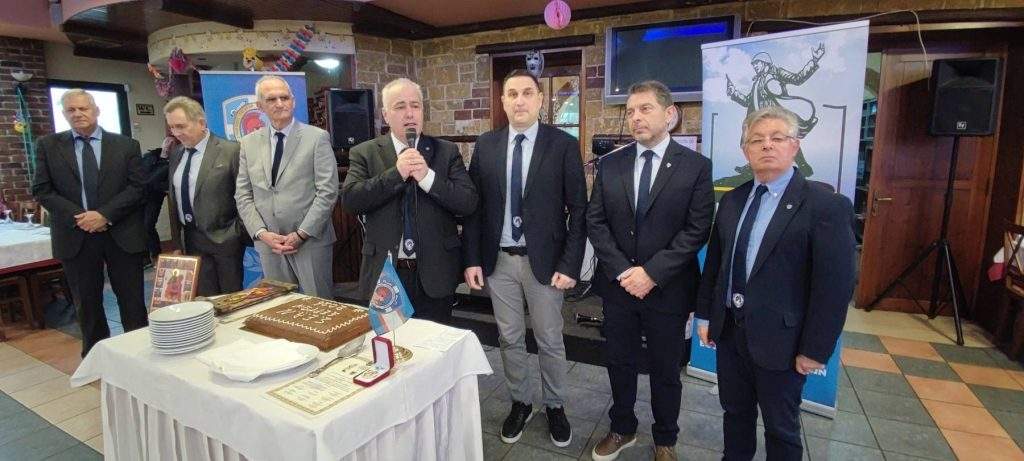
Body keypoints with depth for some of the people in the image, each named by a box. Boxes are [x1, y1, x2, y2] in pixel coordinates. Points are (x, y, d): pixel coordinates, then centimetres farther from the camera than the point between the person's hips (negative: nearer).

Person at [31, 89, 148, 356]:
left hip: (122, 234, -1)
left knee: (132, 301, 4)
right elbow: (41, 190, 3)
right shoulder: (48, 146, 7)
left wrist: (105, 214, -14)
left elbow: (137, 187, -3)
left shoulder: (126, 145, 3)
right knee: (87, 303, 11)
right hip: (75, 236, 2)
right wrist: (77, 216, -11)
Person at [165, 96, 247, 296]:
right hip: (191, 238, 5)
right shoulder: (176, 154, 10)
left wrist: (239, 235, -7)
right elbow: (174, 199, 14)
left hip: (224, 239, -5)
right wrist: (177, 242, 12)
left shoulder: (231, 150, -10)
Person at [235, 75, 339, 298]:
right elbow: (242, 195, 8)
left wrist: (302, 234, -12)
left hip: (311, 241, -3)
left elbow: (327, 192, -9)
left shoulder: (317, 137, -4)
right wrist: (261, 233, -5)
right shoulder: (249, 143, 9)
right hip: (268, 244, 4)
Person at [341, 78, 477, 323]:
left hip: (435, 273, 0)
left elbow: (469, 202, -7)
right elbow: (349, 199, -11)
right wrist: (396, 173, -19)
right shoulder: (364, 153, 2)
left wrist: (427, 176, -19)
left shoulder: (447, 151, 1)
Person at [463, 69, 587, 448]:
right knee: (510, 340, 15)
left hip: (545, 261, -2)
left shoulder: (564, 145, -6)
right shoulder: (486, 145, 2)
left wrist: (570, 265, -11)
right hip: (498, 260, 3)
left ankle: (555, 407, 34)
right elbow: (473, 205, 4)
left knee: (550, 341, 12)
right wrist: (472, 259, -1)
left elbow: (578, 210, -6)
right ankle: (520, 403, 36)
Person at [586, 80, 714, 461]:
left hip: (668, 289, -2)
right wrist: (622, 271, -12)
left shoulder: (696, 166, -6)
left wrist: (651, 272, -17)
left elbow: (697, 229, -10)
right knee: (619, 363, 17)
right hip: (617, 284, 3)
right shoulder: (610, 164, 3)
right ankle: (622, 429, 40)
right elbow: (595, 221, 0)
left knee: (666, 370, 14)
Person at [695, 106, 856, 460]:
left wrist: (815, 350, -14)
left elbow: (835, 286, -15)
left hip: (779, 338, -5)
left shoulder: (826, 206, -14)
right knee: (735, 413, 21)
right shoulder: (731, 200, 4)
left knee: (781, 428, 15)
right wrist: (705, 315, 9)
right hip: (729, 330, 5)